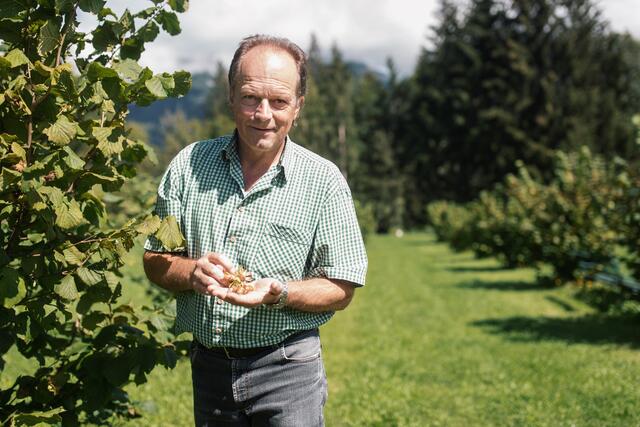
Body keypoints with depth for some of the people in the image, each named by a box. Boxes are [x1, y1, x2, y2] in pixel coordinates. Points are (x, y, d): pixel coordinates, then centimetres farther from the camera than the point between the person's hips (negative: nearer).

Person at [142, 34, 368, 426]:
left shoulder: (324, 181, -7)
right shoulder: (190, 165, 0)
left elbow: (341, 290, -6)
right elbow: (155, 261, 4)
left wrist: (279, 293, -24)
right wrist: (192, 272, -17)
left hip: (286, 370, -3)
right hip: (208, 365, 3)